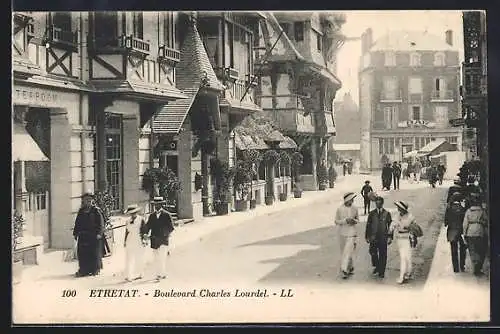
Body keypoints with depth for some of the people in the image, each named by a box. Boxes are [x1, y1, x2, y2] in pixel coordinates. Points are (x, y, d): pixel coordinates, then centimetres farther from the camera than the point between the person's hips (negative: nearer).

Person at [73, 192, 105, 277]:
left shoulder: (96, 210, -1)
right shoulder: (81, 211, 15)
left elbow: (100, 223, -6)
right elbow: (77, 223, 20)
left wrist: (99, 233, -15)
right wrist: (75, 233, 15)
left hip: (94, 236, -5)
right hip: (83, 236, 5)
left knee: (94, 253, -2)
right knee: (82, 253, 3)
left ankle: (95, 269, 6)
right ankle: (83, 270, 9)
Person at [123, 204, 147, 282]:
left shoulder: (141, 219, -3)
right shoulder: (128, 221, 9)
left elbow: (144, 230, -4)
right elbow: (127, 231, 14)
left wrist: (143, 240, -8)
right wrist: (125, 241, 12)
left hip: (138, 241, -3)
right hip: (130, 241, 3)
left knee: (138, 259, 5)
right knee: (129, 259, -3)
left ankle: (138, 274, 17)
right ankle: (129, 276, -4)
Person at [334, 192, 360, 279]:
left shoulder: (354, 208, 0)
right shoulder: (340, 209, -5)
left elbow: (357, 219, 13)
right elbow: (336, 221, -2)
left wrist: (354, 221, -10)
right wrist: (345, 220, -17)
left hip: (352, 233, -1)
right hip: (342, 233, 1)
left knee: (348, 252, -12)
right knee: (344, 252, 11)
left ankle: (344, 270, -11)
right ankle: (350, 268, 29)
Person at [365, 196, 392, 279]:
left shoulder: (387, 214, 2)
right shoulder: (372, 213, 6)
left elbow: (390, 226, 3)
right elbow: (368, 225, 8)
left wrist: (389, 237, -2)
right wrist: (367, 236, 5)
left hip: (383, 238, -1)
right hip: (373, 238, 1)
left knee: (383, 255, 1)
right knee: (373, 253, -5)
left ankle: (381, 272, 11)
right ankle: (376, 266, 21)